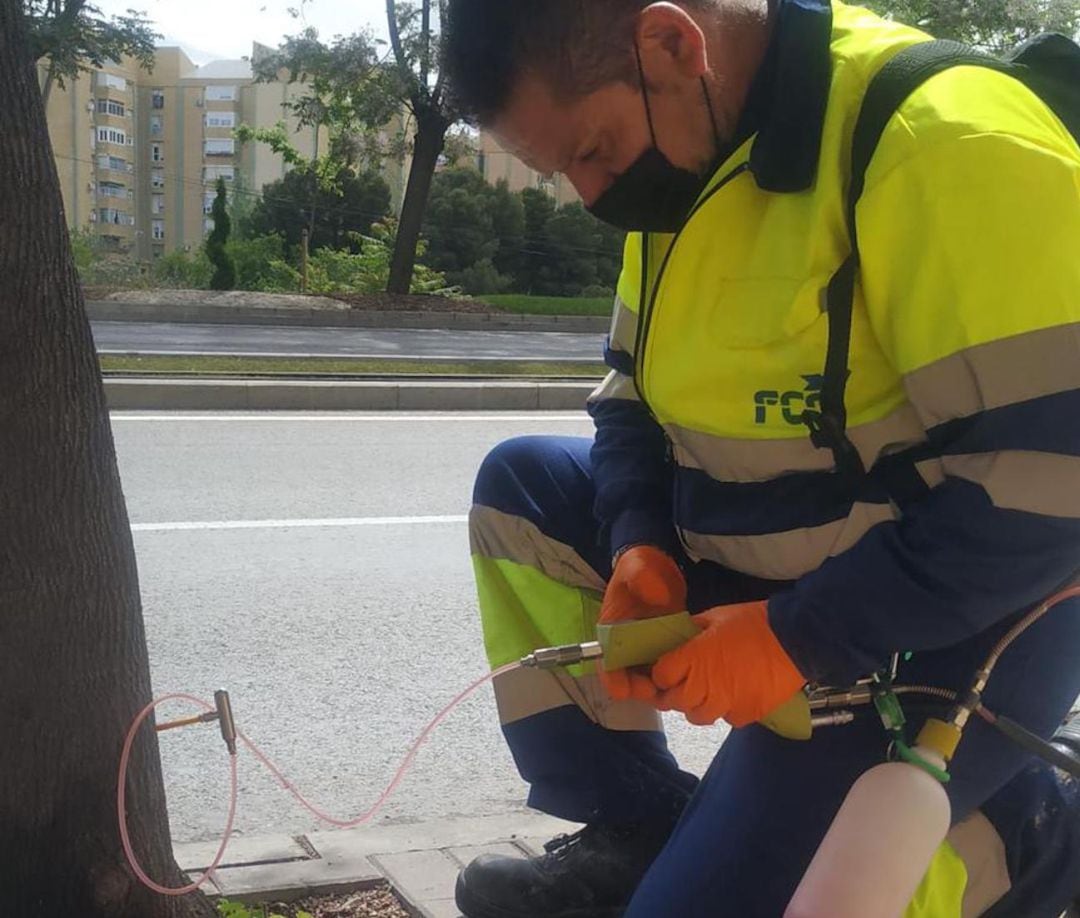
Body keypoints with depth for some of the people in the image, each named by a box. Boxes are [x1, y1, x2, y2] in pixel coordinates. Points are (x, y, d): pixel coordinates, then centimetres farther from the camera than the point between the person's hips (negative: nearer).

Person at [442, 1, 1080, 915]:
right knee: (522, 484, 8)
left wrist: (800, 637, -24)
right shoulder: (683, 156, 3)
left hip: (945, 629, -8)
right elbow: (636, 396, 12)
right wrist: (640, 548, -7)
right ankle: (639, 831, 7)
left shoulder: (943, 145, -25)